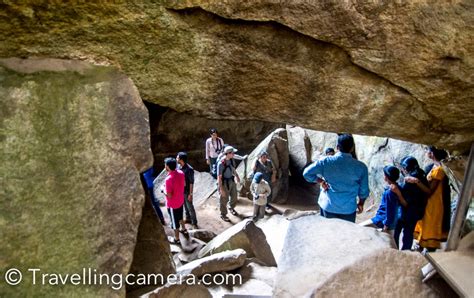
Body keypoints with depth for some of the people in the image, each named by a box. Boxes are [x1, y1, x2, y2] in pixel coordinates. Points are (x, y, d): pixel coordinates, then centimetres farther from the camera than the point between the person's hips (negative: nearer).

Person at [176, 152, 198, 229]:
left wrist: (190, 194, -18)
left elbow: (191, 183, -21)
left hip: (187, 191, -7)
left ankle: (194, 223, 19)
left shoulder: (189, 169, -27)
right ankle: (188, 218, 42)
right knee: (185, 205, 23)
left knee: (190, 207, 5)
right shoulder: (179, 166, -5)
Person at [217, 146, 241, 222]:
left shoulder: (232, 160, -5)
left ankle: (231, 208, 50)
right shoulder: (221, 163, -27)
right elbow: (219, 177, -22)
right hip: (224, 183, -7)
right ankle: (223, 215, 31)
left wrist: (237, 176, -1)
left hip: (231, 181, 7)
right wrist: (221, 189, -20)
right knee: (224, 200, 10)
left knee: (234, 196, 21)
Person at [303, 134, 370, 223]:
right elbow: (364, 190, -1)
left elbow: (307, 173, -11)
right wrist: (361, 203, 16)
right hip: (348, 209, 0)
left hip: (329, 207, 0)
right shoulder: (360, 167, -8)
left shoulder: (326, 162, -10)